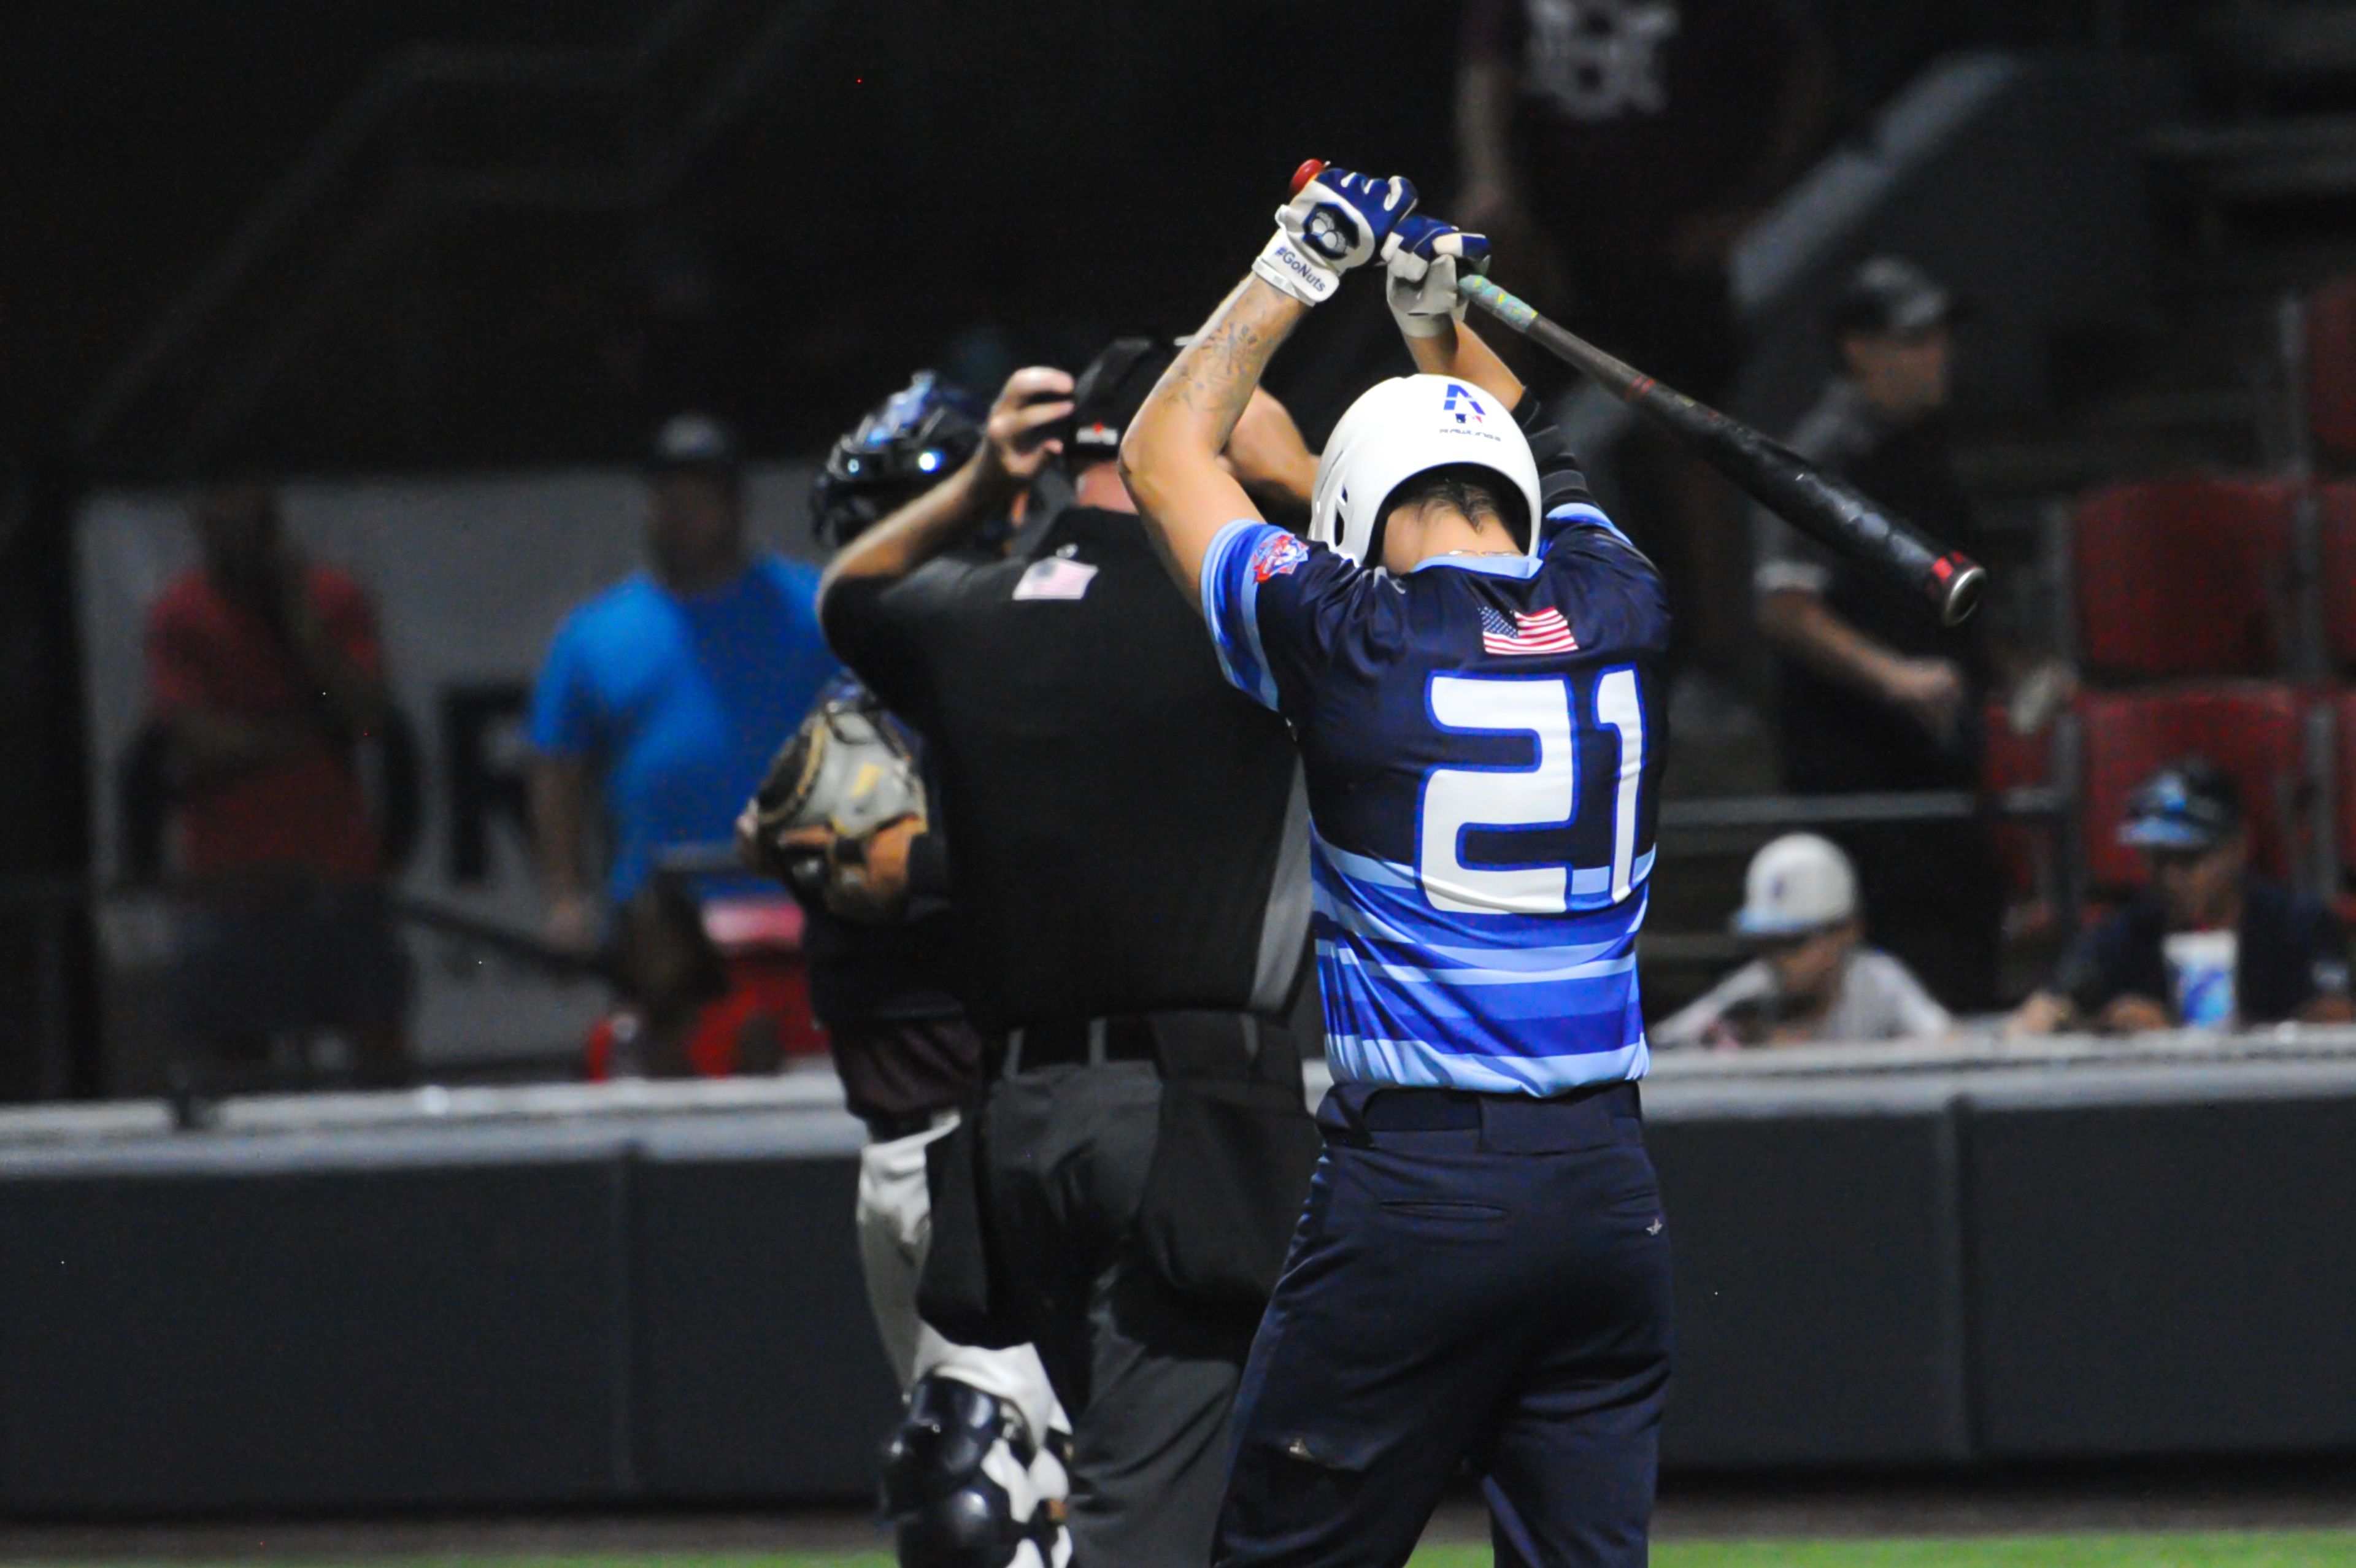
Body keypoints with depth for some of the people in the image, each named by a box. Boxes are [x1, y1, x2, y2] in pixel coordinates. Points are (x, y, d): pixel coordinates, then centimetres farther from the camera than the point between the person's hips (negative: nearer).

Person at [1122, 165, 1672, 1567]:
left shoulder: (1353, 641, -3)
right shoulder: (1618, 618, 6)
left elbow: (1164, 458, 14)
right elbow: (1535, 469, 30)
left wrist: (1293, 276, 21)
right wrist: (1442, 311, 33)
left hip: (1413, 1188, -4)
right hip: (1609, 1188, 4)